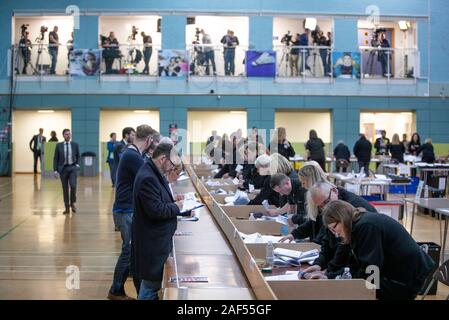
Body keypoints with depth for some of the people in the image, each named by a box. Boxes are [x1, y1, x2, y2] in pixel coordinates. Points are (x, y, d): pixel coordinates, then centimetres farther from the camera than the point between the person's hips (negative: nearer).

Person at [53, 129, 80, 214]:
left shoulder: (75, 145, 5)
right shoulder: (59, 145, 3)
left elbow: (78, 156, 15)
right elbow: (55, 158, 2)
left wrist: (77, 164, 0)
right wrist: (55, 170, -4)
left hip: (72, 168, 0)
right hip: (63, 168, 1)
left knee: (73, 186, -16)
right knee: (65, 189, 3)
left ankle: (73, 202, 8)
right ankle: (67, 207, 11)